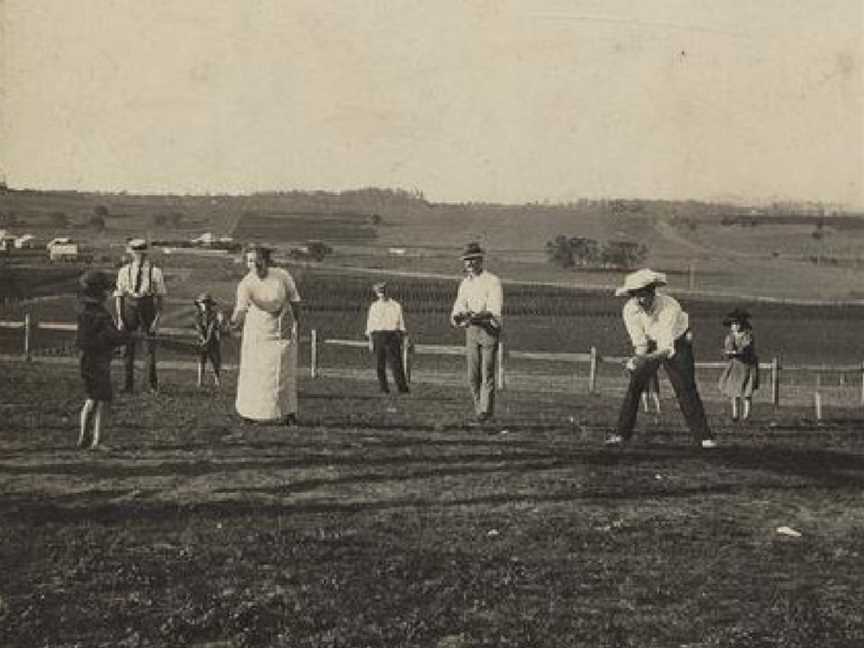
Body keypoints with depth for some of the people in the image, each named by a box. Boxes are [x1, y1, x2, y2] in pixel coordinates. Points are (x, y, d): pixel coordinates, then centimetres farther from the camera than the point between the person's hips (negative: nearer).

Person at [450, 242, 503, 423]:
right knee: (473, 375, 4)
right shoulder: (464, 283, 14)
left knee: (487, 373, -7)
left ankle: (486, 410, -3)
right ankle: (479, 408, 15)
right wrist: (457, 317, -16)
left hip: (489, 330, -5)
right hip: (471, 332, 5)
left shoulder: (493, 281, -5)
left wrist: (476, 316, -33)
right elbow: (458, 308, 8)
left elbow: (495, 311, -16)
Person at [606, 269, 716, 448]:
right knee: (634, 386, -9)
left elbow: (667, 348, -40)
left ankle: (704, 436, 0)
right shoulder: (630, 310, -26)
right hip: (649, 344, 3)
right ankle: (621, 434, -3)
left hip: (676, 343, -2)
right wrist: (638, 358, -42)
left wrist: (647, 359, -58)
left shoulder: (671, 307, -37)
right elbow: (639, 344, -20)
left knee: (686, 389, -10)